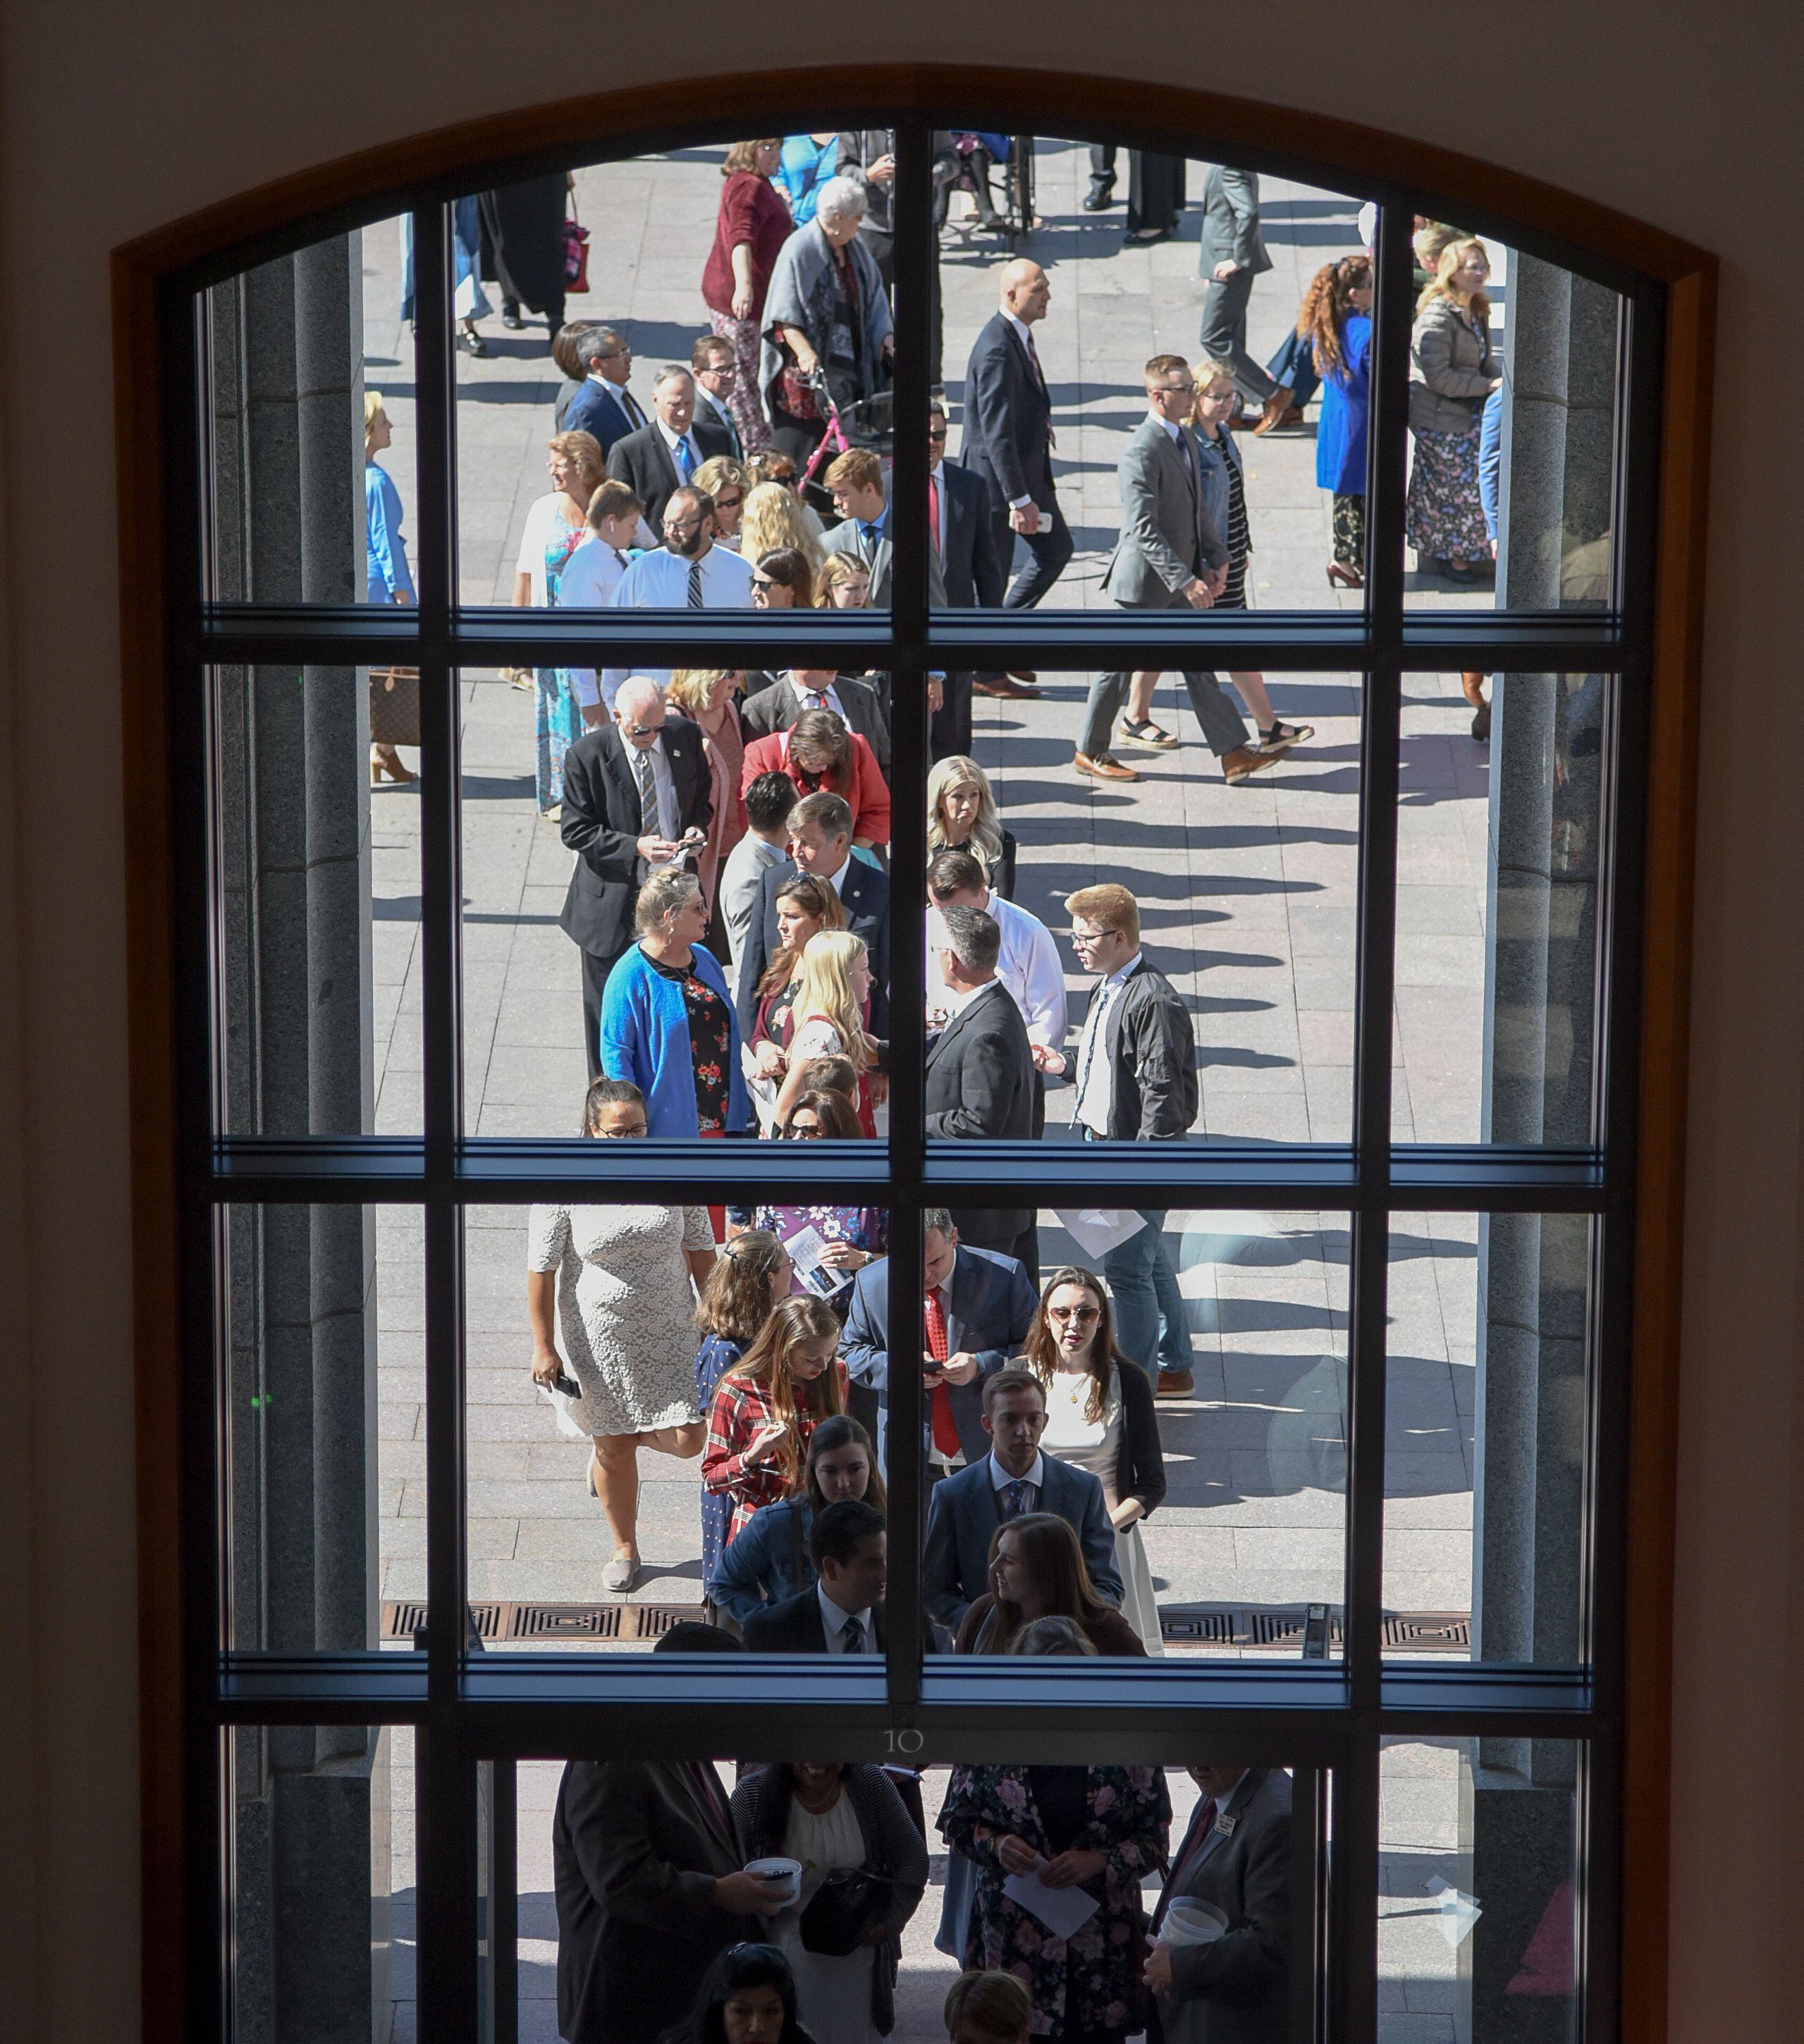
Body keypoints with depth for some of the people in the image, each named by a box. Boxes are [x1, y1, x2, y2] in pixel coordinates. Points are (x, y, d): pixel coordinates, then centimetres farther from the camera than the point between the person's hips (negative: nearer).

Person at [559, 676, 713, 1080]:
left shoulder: (685, 736, -4)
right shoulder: (586, 755, -15)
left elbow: (702, 797, 13)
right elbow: (574, 831, -12)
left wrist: (697, 826, -9)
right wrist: (634, 848, -24)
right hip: (614, 901, -3)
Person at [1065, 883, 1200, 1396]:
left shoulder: (1154, 1002, -22)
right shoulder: (1107, 988, 9)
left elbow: (1163, 1093, -22)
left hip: (1139, 1155, -10)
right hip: (1101, 1142, 10)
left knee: (1128, 1270, -4)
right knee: (1149, 1262, 20)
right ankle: (1174, 1368, 33)